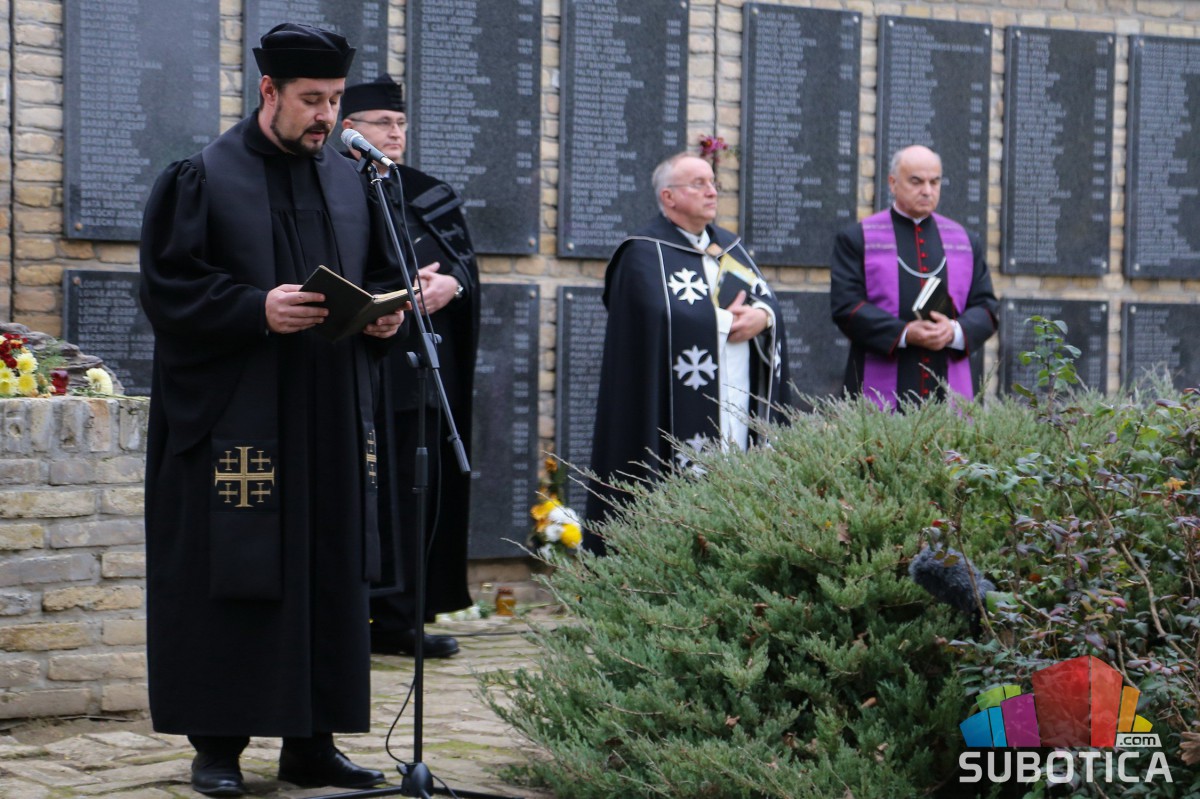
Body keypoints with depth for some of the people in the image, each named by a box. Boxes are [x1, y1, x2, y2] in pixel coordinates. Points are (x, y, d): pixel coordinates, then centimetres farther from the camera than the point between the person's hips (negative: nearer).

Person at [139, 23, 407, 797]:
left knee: (331, 576, 5)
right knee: (231, 576, -3)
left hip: (332, 423, 5)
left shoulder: (351, 182, 13)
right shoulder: (203, 178, -3)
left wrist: (386, 313, -3)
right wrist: (257, 310, -21)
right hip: (233, 416, -5)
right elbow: (168, 287, -8)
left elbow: (384, 276, 20)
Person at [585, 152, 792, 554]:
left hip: (737, 415, 7)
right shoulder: (645, 253, -3)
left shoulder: (729, 245, 20)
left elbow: (768, 298, 11)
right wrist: (726, 321, -8)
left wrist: (762, 316, -12)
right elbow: (664, 317, -19)